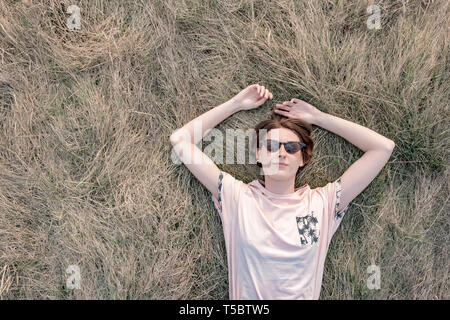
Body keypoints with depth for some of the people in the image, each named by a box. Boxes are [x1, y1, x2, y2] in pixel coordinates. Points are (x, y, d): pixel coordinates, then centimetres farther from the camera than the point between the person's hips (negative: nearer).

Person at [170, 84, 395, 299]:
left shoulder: (322, 203, 2)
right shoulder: (237, 197, 1)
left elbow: (383, 147, 2)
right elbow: (181, 140, 1)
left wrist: (318, 117, 4)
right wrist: (235, 104, 4)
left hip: (305, 295, 1)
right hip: (247, 295, 0)